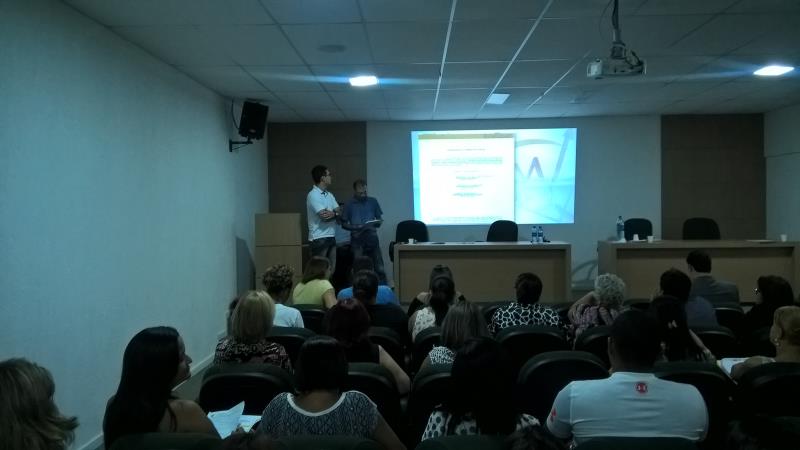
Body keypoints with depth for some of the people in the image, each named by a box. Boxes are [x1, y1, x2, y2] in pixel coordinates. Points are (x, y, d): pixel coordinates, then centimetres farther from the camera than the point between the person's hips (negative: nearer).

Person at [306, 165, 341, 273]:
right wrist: (336, 213, -4)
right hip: (319, 238, -8)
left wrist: (333, 213, -16)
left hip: (331, 236, 8)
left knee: (331, 269, 10)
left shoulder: (329, 194, 14)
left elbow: (339, 212, 5)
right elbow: (324, 216, -21)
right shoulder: (313, 195, -12)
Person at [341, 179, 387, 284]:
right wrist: (355, 227, -13)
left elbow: (379, 219, 13)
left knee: (379, 268, -2)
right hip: (357, 240, -1)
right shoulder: (349, 204, 3)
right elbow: (344, 224, 5)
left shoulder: (372, 201, 8)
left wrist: (375, 224, -10)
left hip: (372, 238, 1)